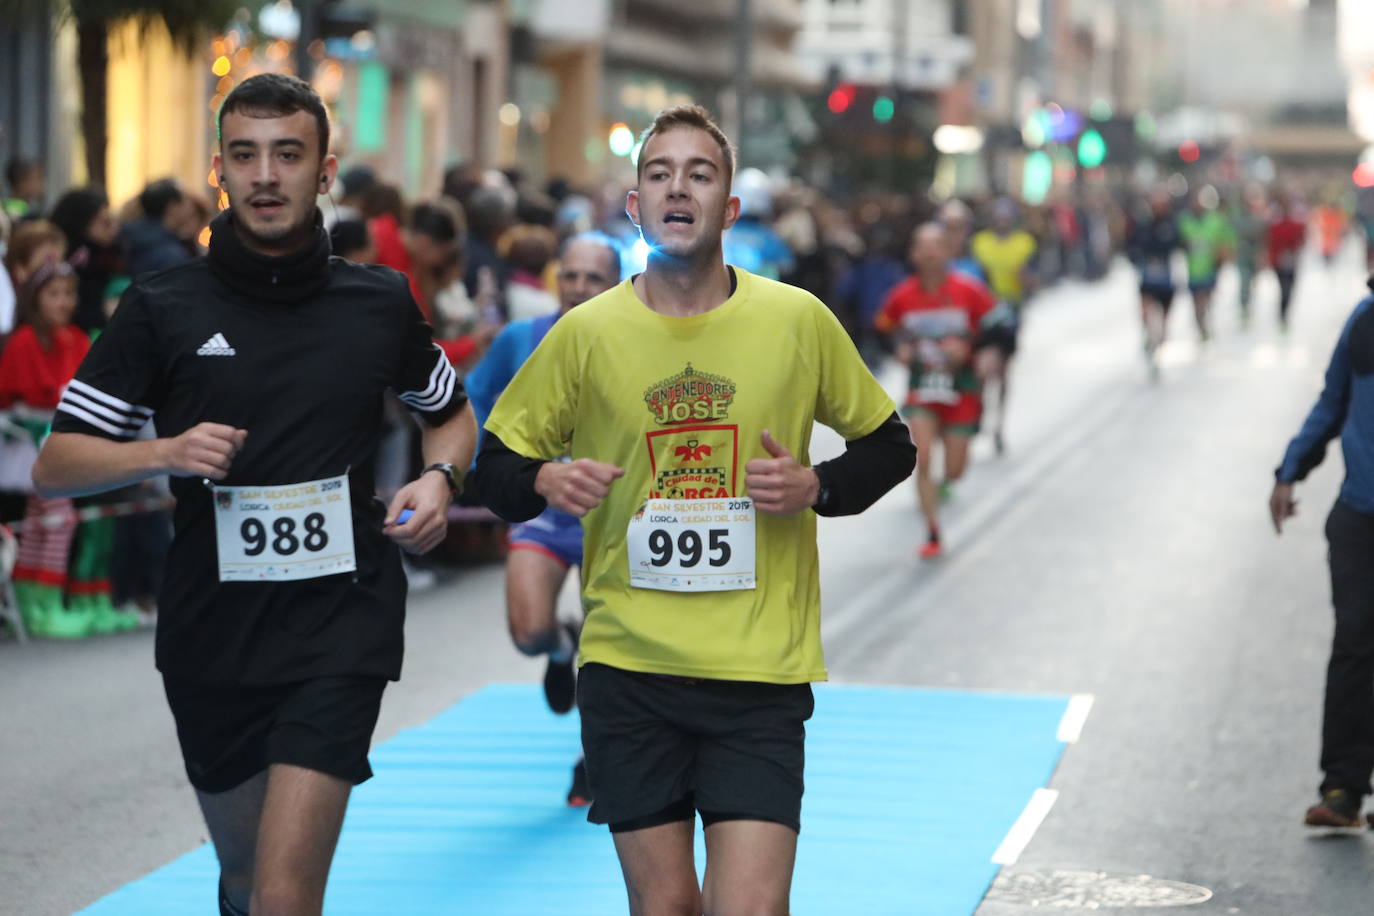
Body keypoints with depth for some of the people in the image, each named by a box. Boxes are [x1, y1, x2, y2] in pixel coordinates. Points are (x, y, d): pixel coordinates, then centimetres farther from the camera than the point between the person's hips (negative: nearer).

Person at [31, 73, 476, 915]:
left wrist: (438, 480, -1)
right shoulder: (162, 308, -1)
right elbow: (54, 466, 0)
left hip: (342, 627, -1)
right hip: (211, 628, 2)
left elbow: (452, 413, 21)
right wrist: (165, 453, -17)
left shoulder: (381, 301, 3)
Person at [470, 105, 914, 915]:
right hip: (628, 666, 1)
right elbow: (497, 463, 11)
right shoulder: (586, 334, 1)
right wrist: (545, 481, -11)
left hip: (762, 672, -1)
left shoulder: (800, 322, 0)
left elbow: (888, 446, 13)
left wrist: (816, 487, -6)